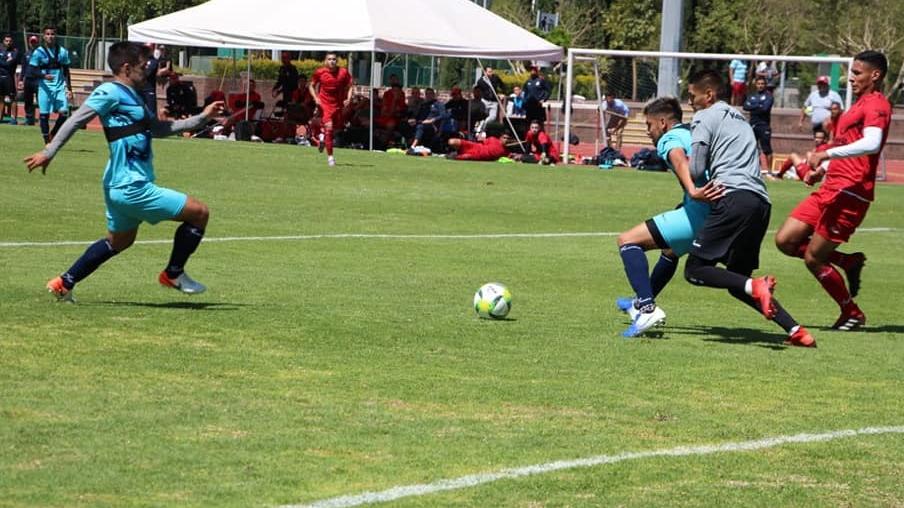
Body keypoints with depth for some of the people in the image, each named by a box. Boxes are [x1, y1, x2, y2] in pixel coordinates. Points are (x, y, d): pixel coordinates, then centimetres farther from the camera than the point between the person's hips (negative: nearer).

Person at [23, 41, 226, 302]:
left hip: (121, 188, 11)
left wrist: (201, 118, 21)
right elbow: (77, 121, -16)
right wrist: (49, 152, -20)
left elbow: (158, 128, 25)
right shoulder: (111, 92, -13)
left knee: (119, 241, 27)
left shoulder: (132, 96, 16)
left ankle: (65, 283, 29)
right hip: (132, 188, -11)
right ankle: (173, 274, 11)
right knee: (199, 212, -4)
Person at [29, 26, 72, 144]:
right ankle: (47, 142, 8)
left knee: (64, 112, -10)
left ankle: (53, 134, 14)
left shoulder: (63, 52, 7)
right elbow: (31, 70, -5)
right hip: (45, 88, -2)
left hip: (60, 87, 2)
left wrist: (69, 88, 9)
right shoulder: (39, 52, -3)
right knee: (44, 115, -2)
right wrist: (44, 76, -21)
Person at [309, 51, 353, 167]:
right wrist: (315, 98, -6)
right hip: (324, 104, -3)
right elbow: (312, 86, 9)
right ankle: (330, 156, -11)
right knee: (329, 127, -17)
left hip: (338, 105, 3)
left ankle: (323, 136, 47)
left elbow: (350, 86, 7)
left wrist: (348, 99, -8)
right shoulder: (320, 72, -5)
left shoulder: (343, 72, -4)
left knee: (337, 127, 12)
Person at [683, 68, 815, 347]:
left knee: (695, 271, -6)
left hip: (734, 197, -8)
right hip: (761, 203, 8)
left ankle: (755, 286, -27)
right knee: (737, 281, 14)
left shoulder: (704, 118, 6)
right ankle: (796, 331, 0)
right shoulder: (739, 119, 31)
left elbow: (696, 170, -2)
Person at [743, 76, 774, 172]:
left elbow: (765, 108, -15)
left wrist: (753, 108, -6)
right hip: (753, 124, 6)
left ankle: (769, 169, -5)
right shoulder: (752, 96, 15)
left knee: (766, 148, -7)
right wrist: (758, 106, -10)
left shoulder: (768, 95, 0)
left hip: (764, 124, -5)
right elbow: (746, 106, 0)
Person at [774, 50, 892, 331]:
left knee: (813, 258, -5)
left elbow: (871, 144, -30)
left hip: (849, 193, -10)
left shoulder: (876, 105, -11)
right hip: (831, 189, 10)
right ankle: (850, 262, 15)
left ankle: (852, 314, 12)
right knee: (785, 240, 4)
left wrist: (827, 153, -34)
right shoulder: (862, 104, 20)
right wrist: (824, 167, 19)